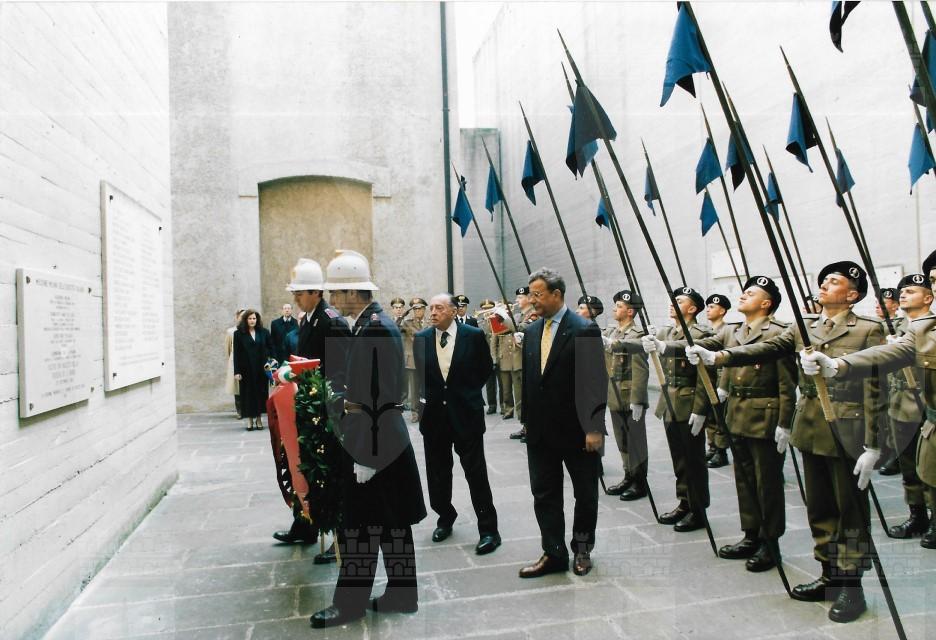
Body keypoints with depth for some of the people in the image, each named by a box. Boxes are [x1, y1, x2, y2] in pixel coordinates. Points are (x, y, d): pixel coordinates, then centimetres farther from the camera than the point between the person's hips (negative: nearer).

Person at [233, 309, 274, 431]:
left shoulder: (264, 332, 4)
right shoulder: (239, 334, 0)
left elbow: (271, 348, 5)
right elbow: (236, 354, -2)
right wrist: (236, 371, -8)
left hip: (261, 368, 1)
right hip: (246, 369, -1)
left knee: (261, 392, 5)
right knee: (248, 393, 3)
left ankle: (259, 418, 16)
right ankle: (250, 419, 12)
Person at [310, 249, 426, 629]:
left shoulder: (375, 329, -20)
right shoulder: (370, 323, 10)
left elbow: (380, 399, -22)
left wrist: (367, 456, -20)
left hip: (374, 441, -10)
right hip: (377, 438, 10)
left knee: (361, 524, 4)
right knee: (391, 522, 17)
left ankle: (350, 602, 20)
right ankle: (401, 594, 30)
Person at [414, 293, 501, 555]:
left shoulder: (474, 335, -6)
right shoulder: (421, 339, 1)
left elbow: (485, 369, 7)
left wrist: (467, 393, 7)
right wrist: (429, 396, 10)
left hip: (466, 413, -3)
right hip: (433, 413, 3)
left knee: (476, 473, 0)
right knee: (437, 472, 13)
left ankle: (488, 529, 9)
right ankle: (445, 518, 33)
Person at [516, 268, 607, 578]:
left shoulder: (584, 330, -12)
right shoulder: (531, 331, 7)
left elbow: (596, 381, -14)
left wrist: (594, 428, -16)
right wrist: (527, 419, 11)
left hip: (577, 430, -5)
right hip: (541, 431, 5)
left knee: (585, 494, 12)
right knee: (544, 494, 9)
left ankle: (582, 549, 31)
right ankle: (553, 553, 21)